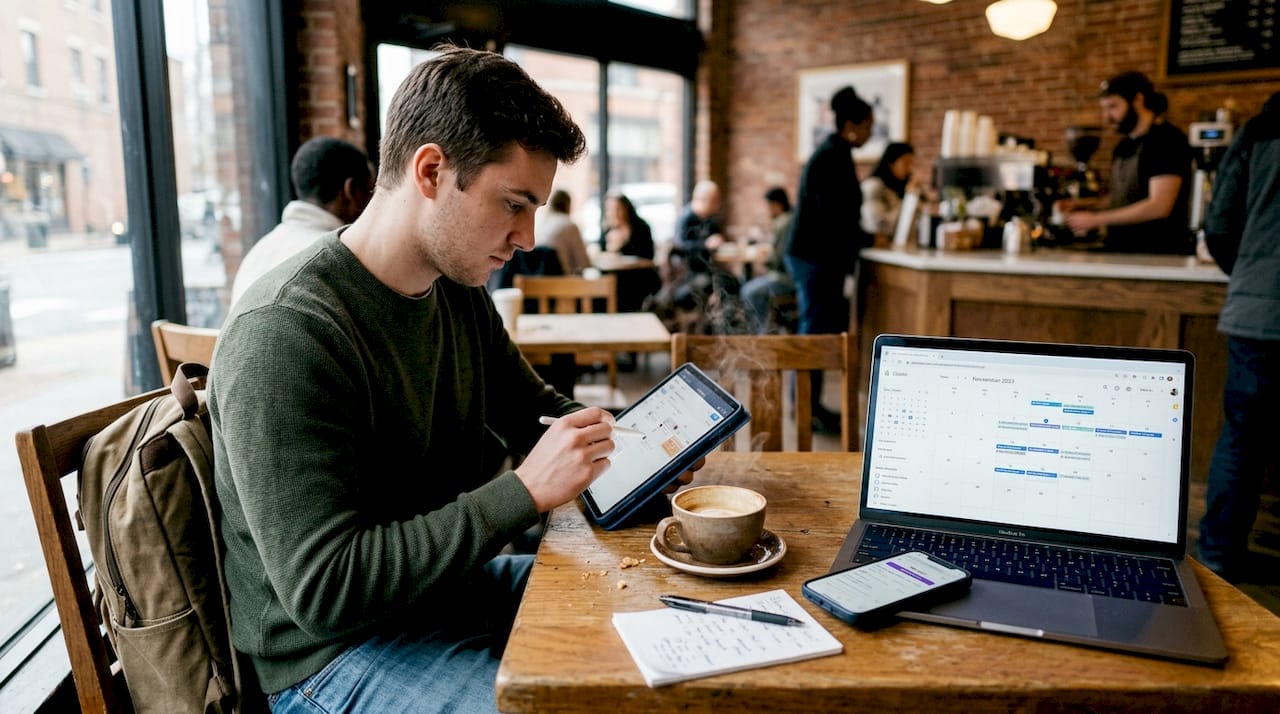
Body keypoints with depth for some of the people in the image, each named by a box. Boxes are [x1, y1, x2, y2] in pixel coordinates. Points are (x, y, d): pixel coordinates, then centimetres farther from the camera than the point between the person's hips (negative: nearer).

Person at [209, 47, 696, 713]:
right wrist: (527, 490, -28)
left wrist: (622, 443, -5)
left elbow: (532, 408, 16)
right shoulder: (285, 333, -26)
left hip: (453, 582, 8)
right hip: (336, 652, -7)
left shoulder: (460, 291, 0)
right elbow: (322, 589, -28)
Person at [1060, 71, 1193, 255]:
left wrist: (1096, 219, -16)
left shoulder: (1168, 140, -9)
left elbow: (1159, 206, -18)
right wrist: (1083, 204, 5)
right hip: (1121, 252, 7)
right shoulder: (1124, 146, 15)